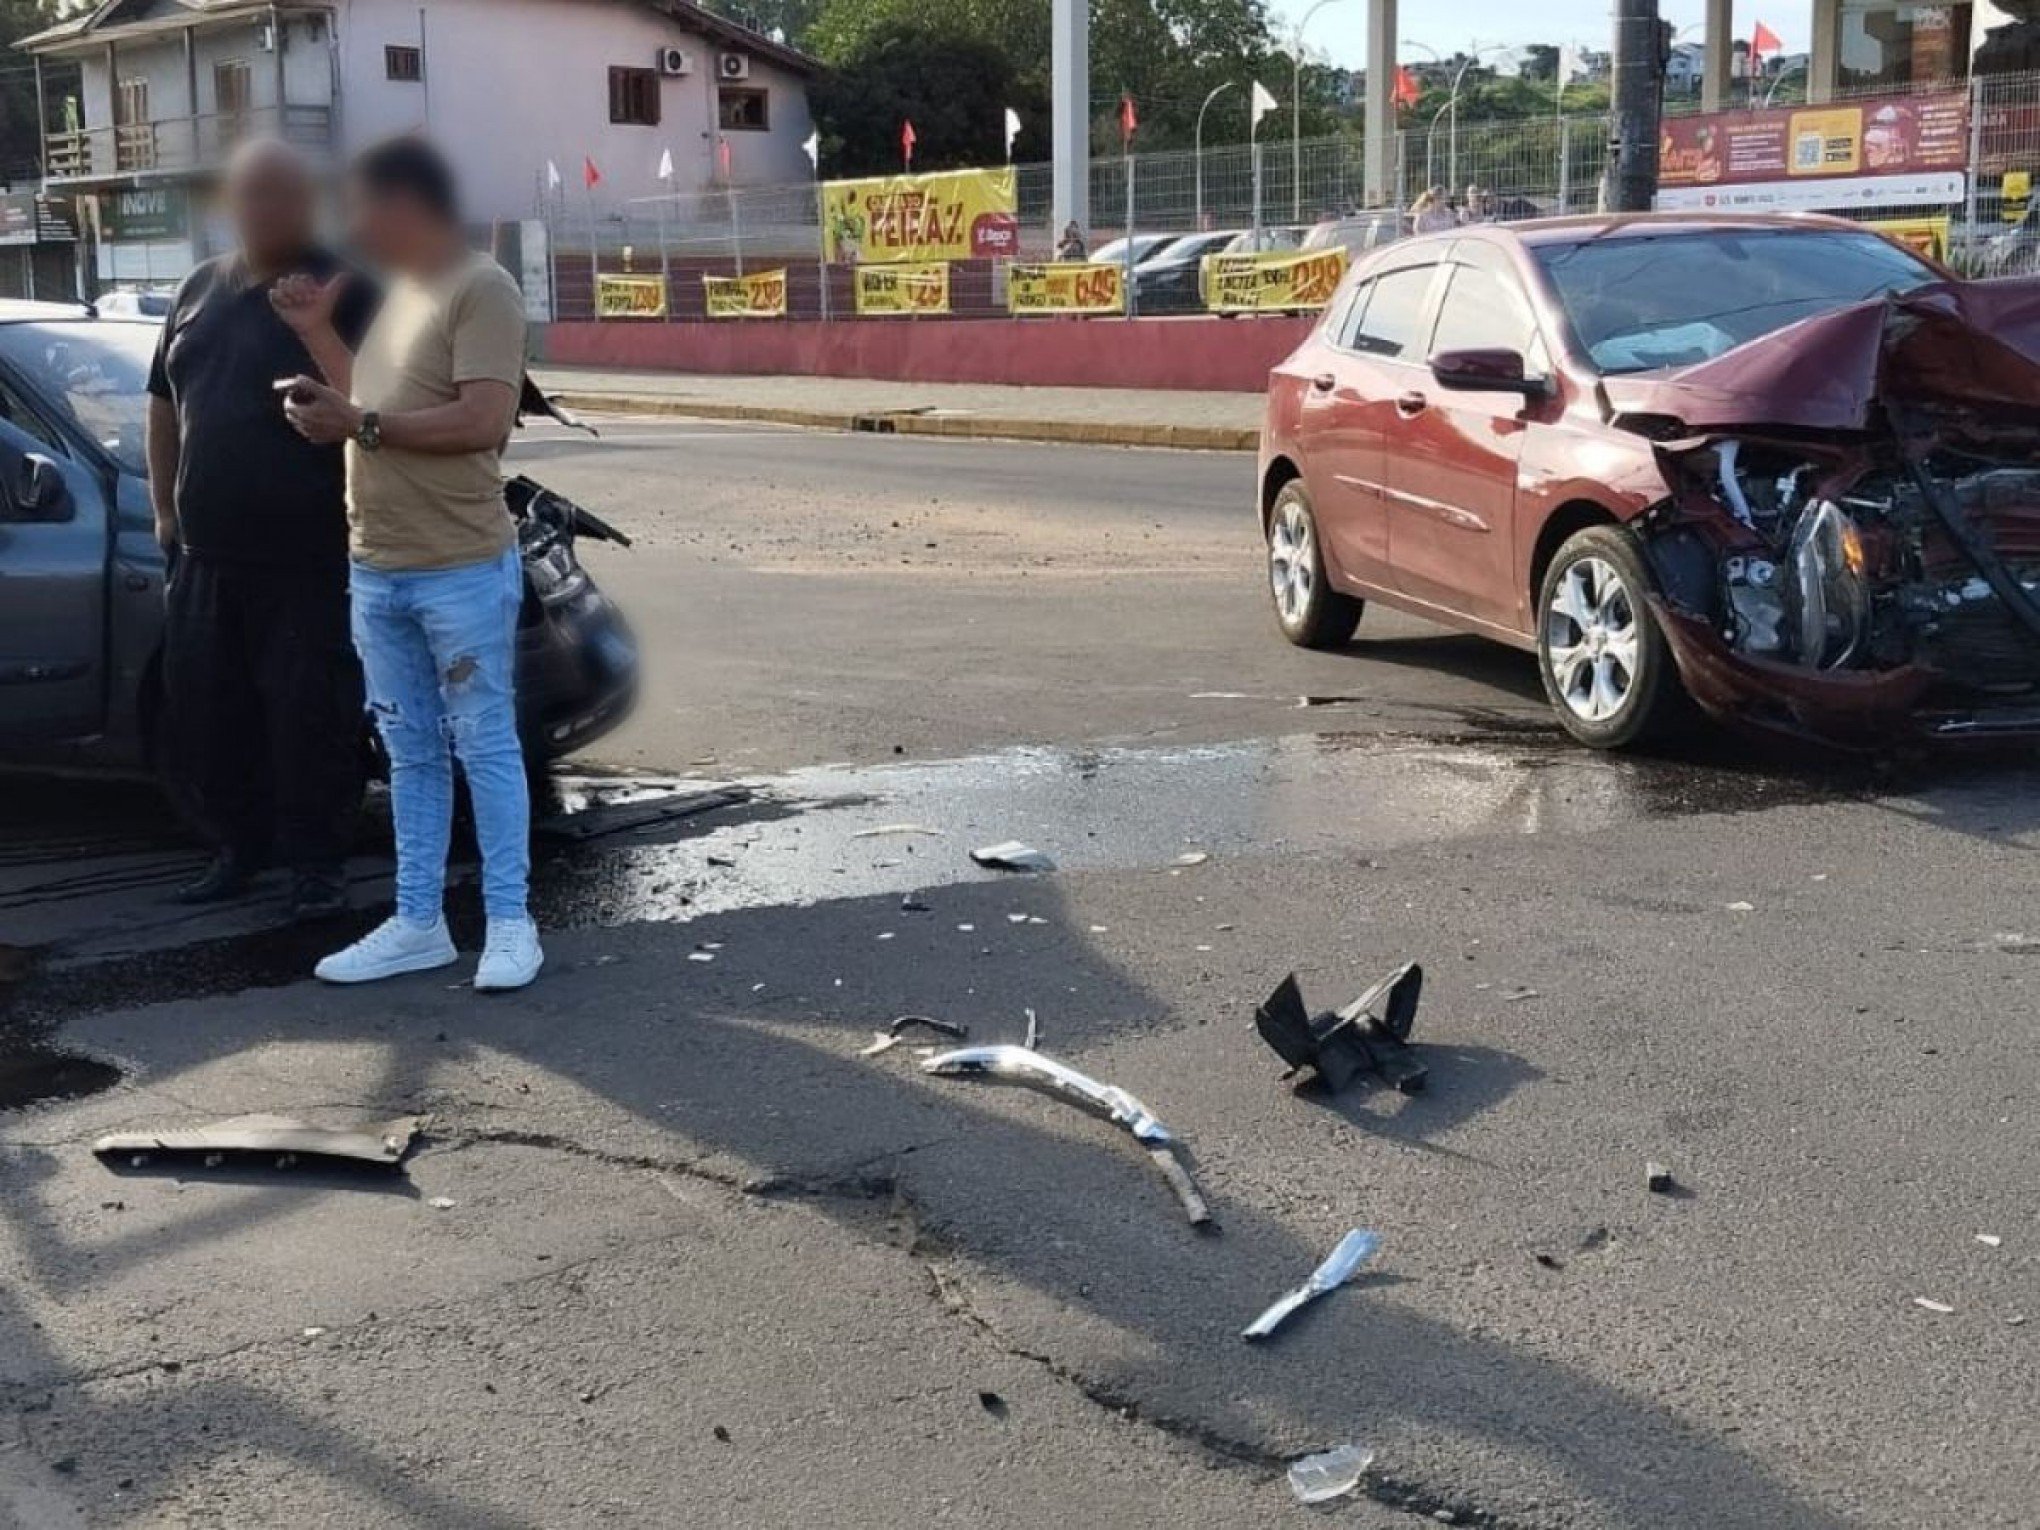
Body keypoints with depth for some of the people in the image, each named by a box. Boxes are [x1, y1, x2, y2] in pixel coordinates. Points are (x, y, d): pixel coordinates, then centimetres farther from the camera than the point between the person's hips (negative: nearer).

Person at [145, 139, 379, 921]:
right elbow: (165, 404, 20)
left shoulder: (344, 294, -5)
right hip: (205, 557, 6)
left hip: (308, 559, -6)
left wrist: (365, 518, -21)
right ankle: (239, 845, 28)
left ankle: (316, 861, 13)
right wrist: (164, 508, 18)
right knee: (202, 717, 12)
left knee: (310, 718, 0)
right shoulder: (199, 291, 13)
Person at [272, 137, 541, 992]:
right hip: (376, 571, 8)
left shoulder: (481, 290, -11)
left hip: (462, 570, -8)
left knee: (485, 747, 0)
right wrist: (318, 335, 12)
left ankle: (510, 922, 8)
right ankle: (418, 922, 18)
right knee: (411, 755, 11)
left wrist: (358, 424, -18)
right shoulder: (397, 295, 16)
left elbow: (484, 421, -21)